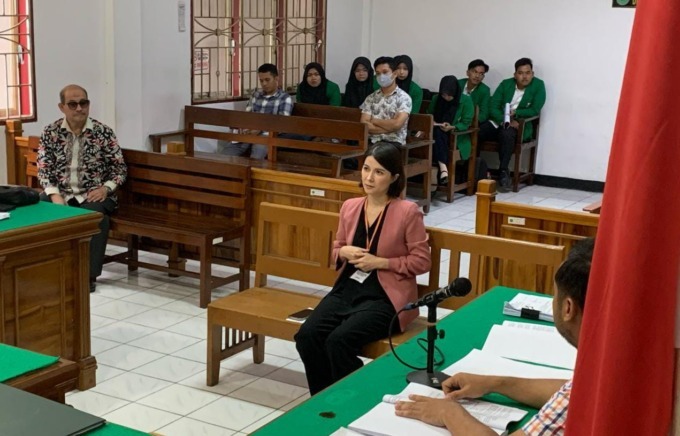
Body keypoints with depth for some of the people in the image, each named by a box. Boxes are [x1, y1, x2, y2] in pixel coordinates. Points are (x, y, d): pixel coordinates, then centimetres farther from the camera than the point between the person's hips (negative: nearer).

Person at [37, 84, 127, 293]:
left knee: (96, 215, -34)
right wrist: (54, 194, -15)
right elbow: (43, 169, 1)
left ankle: (89, 274, -23)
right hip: (60, 192, 2)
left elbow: (120, 168, 3)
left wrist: (106, 188, -14)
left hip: (93, 194, -2)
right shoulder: (50, 132, 2)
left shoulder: (103, 132, -1)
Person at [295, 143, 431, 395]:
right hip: (348, 288, 6)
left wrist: (381, 262, -15)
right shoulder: (349, 207, 8)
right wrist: (345, 252, -4)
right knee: (307, 336, -18)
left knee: (339, 341, -28)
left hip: (385, 296, -5)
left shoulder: (407, 211, -9)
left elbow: (422, 261, -6)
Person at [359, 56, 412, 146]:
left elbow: (396, 124, -12)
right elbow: (364, 125, 2)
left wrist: (374, 120, 1)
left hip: (393, 143, -3)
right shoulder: (370, 98, 14)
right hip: (371, 141, 3)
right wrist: (390, 127, -7)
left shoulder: (403, 98, 2)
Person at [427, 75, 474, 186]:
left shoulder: (466, 100, -6)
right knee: (437, 133, -35)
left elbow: (466, 123, -9)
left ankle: (441, 168, -39)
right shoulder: (436, 99, 6)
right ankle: (443, 168, -51)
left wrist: (452, 127, -27)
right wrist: (432, 122, -9)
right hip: (438, 133, 3)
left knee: (438, 135, -35)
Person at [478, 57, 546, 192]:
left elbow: (535, 110, -8)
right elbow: (493, 107, -2)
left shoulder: (538, 85, -2)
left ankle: (504, 173, -30)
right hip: (498, 122, 3)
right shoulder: (506, 84, 6)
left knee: (506, 134, -38)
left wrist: (514, 113, -16)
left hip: (519, 125, -3)